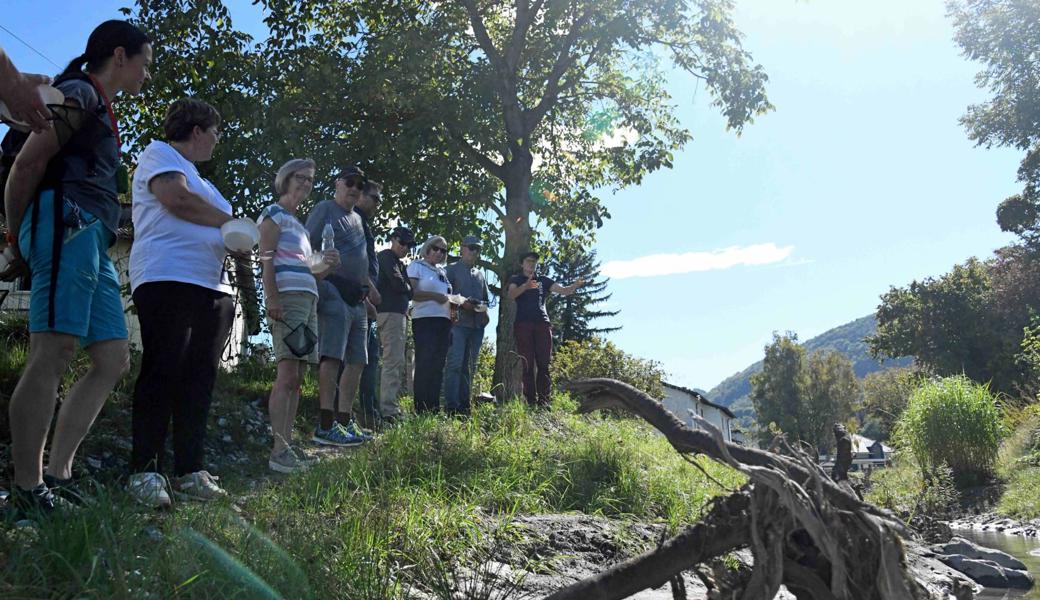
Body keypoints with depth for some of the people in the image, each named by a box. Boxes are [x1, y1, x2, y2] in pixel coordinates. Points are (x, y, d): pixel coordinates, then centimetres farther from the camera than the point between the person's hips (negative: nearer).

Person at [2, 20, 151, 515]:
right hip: (67, 223, -10)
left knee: (114, 359, 4)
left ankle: (57, 473, 4)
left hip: (90, 241, 10)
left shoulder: (102, 111, 30)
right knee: (53, 353, -16)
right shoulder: (79, 94, 2)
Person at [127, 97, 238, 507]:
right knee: (162, 371, -11)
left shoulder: (198, 177, 32)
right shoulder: (159, 154, 6)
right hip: (168, 277, -8)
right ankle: (145, 470, -8)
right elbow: (178, 200, -11)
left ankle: (191, 471, 3)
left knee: (199, 378, 2)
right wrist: (233, 224, -2)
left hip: (212, 287, 8)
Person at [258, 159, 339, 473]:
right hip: (286, 297, -9)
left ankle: (288, 445, 7)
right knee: (287, 376, -15)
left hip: (308, 299, 9)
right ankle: (279, 451, -17)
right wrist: (273, 300, -20)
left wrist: (326, 265, 8)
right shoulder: (274, 214, 4)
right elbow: (266, 260, -8)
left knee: (296, 378, 5)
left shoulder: (299, 223, 28)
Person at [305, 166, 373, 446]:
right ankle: (325, 426, -15)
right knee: (332, 356, -15)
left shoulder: (357, 218, 26)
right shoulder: (325, 209, 2)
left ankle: (344, 420, 10)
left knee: (357, 361, 6)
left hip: (356, 299, 9)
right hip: (334, 293, -9)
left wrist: (368, 288, 22)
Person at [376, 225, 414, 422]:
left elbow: (408, 291, 21)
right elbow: (398, 283, -15)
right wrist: (408, 288, 3)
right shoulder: (387, 256, -3)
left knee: (397, 363, 10)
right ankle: (389, 410, -19)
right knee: (394, 361, -15)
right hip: (390, 312, -10)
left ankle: (390, 407, 12)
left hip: (398, 313, 10)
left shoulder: (399, 263, 26)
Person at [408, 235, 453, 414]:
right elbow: (411, 292, -8)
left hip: (444, 321, 7)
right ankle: (421, 409, -10)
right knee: (425, 364, -11)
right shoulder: (416, 266, 4)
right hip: (424, 320, -7)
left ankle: (434, 408, 6)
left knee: (438, 366, 4)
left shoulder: (443, 271, 23)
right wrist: (433, 296, -17)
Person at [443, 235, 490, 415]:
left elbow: (486, 298, 27)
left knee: (469, 365, 6)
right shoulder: (452, 269, 6)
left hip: (477, 324, 6)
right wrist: (462, 304, -15)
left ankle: (464, 404, 10)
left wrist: (483, 309, 6)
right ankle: (451, 405, -14)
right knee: (455, 363, -13)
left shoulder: (480, 274, 22)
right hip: (458, 322, -6)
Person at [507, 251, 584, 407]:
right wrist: (526, 286, -27)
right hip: (523, 325, -2)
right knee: (527, 364, -6)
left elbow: (563, 290, 10)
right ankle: (531, 400, -7)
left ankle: (543, 400, -7)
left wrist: (575, 285, -13)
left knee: (543, 363, -6)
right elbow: (511, 294, -8)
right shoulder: (516, 280, 14)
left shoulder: (543, 280, 21)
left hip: (542, 324, 2)